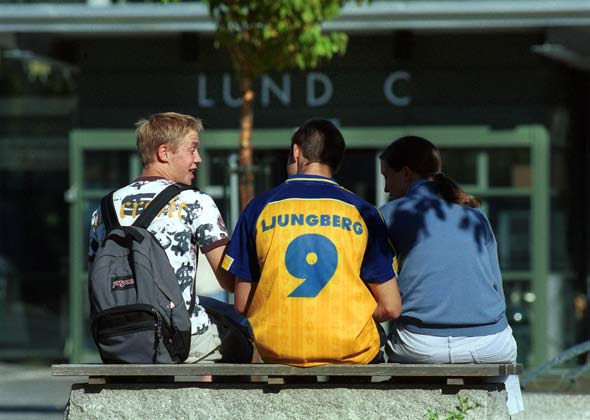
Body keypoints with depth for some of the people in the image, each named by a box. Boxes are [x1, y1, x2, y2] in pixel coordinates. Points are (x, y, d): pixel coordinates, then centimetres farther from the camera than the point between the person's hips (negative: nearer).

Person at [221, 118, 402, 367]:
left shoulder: (259, 209, 4)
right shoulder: (362, 212, 2)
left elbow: (242, 305, 4)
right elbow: (391, 308, 0)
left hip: (276, 352, 1)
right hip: (350, 351, -1)